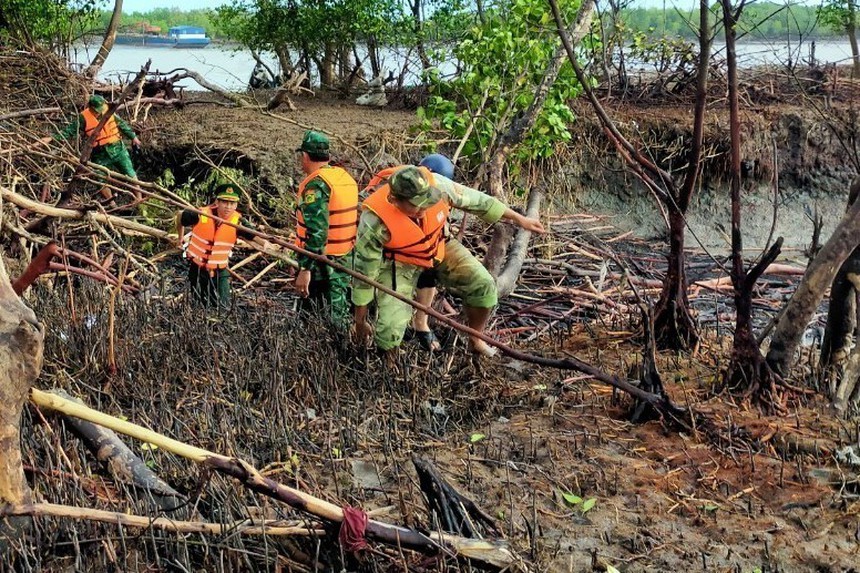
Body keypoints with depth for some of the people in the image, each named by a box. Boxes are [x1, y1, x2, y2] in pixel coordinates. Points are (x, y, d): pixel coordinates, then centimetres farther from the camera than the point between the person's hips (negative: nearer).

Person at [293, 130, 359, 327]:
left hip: (322, 262, -9)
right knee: (339, 315, 17)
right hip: (345, 261, 9)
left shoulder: (316, 184, -16)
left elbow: (316, 230, -25)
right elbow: (357, 219, 18)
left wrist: (305, 269, -26)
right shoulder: (346, 177, 11)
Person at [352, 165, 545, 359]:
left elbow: (475, 200, -12)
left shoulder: (437, 184, -31)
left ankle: (476, 341, 15)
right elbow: (365, 272, -22)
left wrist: (520, 219, -3)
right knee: (391, 330, -19)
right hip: (399, 261, -3)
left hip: (439, 247, 4)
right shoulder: (375, 221, -36)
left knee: (484, 285, -13)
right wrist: (360, 320, -12)